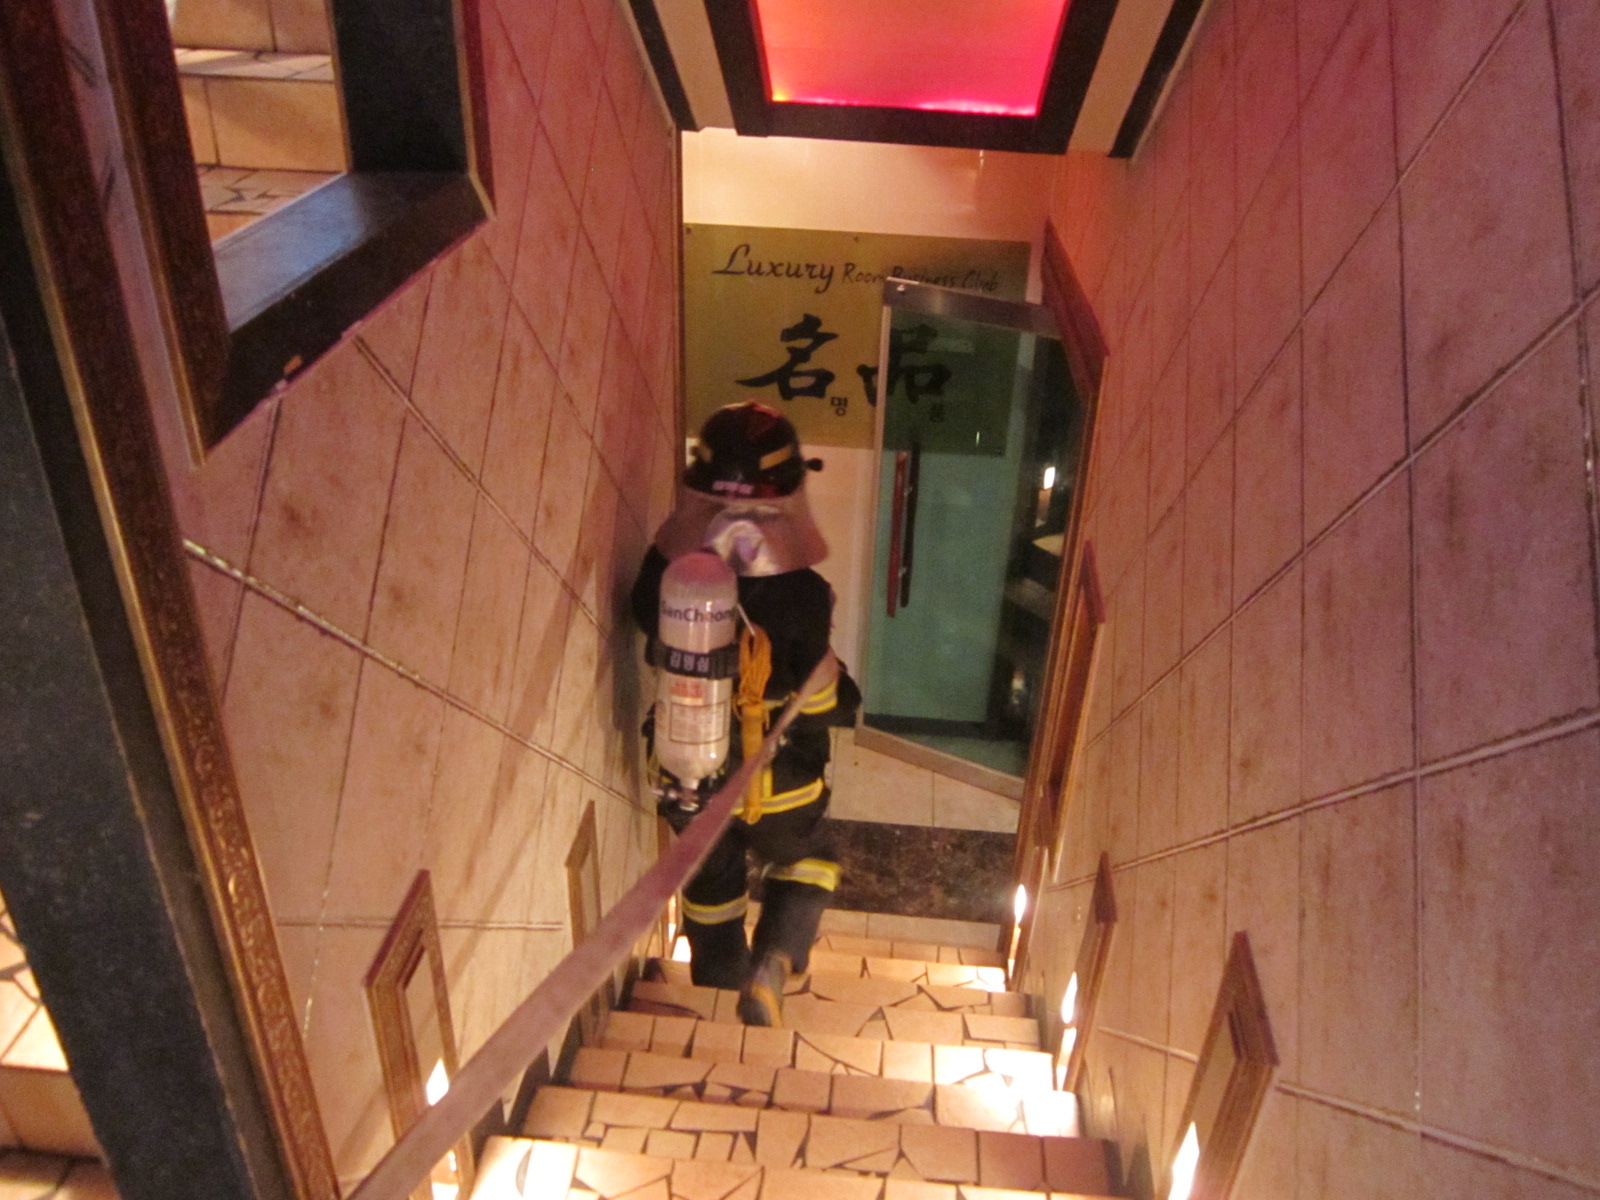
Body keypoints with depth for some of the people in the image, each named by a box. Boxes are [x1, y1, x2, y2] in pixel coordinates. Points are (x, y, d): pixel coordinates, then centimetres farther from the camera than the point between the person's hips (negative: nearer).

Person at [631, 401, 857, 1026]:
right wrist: (847, 696, 5)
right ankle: (770, 967, 9)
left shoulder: (664, 573, -18)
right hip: (776, 785, -2)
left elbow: (658, 653, -1)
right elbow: (824, 705, -17)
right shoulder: (800, 595, -28)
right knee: (806, 865, 28)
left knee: (711, 885, 27)